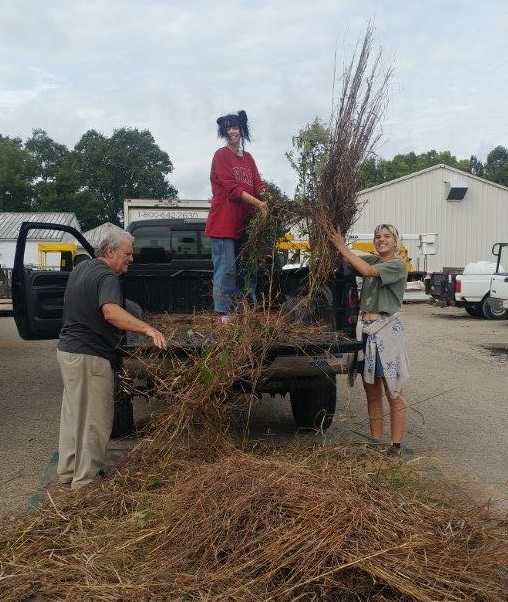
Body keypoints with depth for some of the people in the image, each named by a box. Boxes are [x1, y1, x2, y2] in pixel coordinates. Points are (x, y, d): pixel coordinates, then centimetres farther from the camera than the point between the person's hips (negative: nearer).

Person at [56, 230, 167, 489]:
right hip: (90, 356, -10)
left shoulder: (81, 268, 11)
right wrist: (147, 328, -46)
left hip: (67, 349, 10)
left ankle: (68, 470, 31)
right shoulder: (107, 277, -19)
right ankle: (85, 481, 7)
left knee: (73, 413, 19)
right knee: (95, 420, 0)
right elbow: (111, 312, -38)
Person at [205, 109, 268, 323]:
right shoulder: (221, 155, -3)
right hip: (224, 221, -7)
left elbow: (258, 185, 8)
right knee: (226, 268, -7)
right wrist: (258, 203, -22)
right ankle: (223, 313, -2)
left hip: (244, 222, 7)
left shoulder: (248, 158, 17)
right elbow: (232, 188, -14)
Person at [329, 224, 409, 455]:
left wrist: (342, 247, -16)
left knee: (393, 395, 0)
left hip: (387, 331, -6)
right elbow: (349, 263, 7)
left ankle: (396, 445, 8)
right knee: (372, 394, 11)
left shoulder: (398, 265, -5)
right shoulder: (372, 260, 15)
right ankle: (376, 441, 19)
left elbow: (368, 271, -19)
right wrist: (338, 244, -9)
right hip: (365, 330, 7)